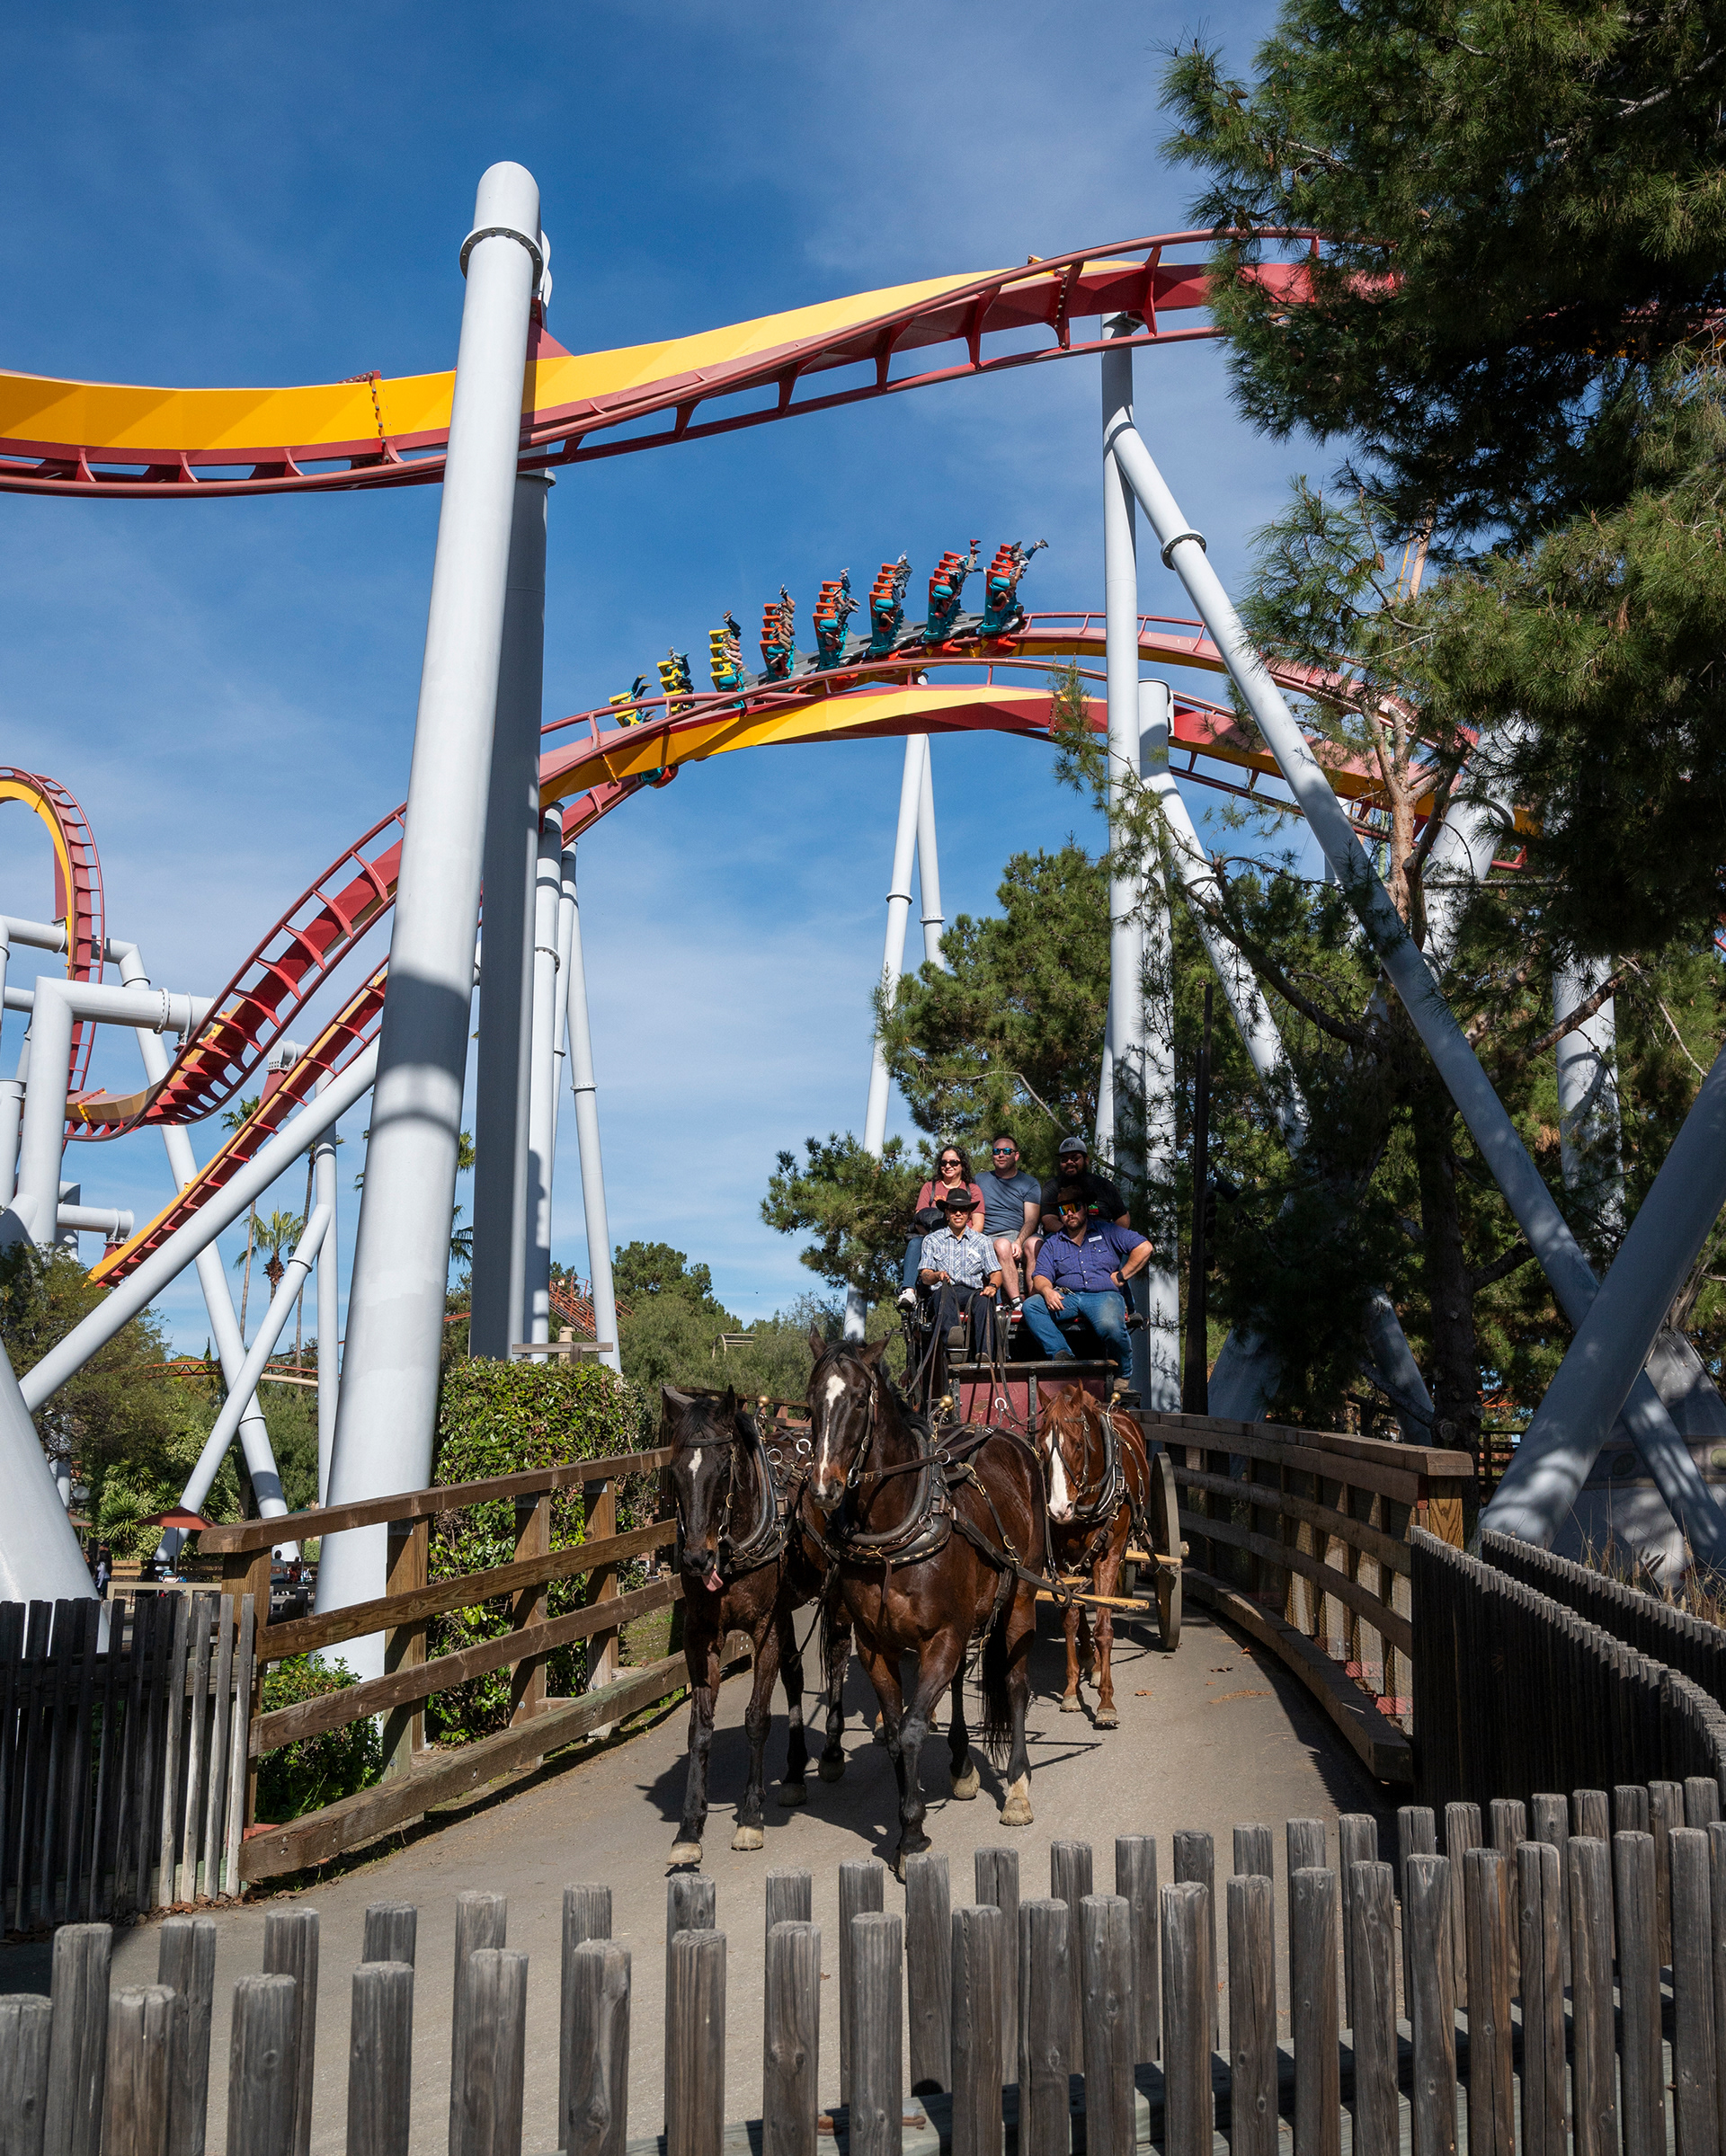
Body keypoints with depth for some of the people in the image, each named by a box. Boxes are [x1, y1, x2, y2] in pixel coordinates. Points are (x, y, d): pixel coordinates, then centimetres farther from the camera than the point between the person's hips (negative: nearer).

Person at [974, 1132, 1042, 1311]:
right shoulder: (980, 1181, 19)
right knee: (1003, 1245, -35)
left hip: (1023, 1235, 0)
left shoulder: (1030, 1183, 14)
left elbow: (1031, 1220, 2)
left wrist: (1019, 1242, -18)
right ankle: (1016, 1301, -42)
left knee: (1034, 1244, -34)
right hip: (991, 1238, 0)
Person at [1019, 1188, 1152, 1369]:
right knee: (1031, 1306, -25)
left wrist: (1121, 1276, -1)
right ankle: (1062, 1356, -31)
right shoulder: (1052, 1244, 20)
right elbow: (1041, 1276, 9)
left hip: (1104, 1295, -3)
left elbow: (1144, 1248, 4)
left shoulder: (1107, 1231, 13)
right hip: (1066, 1298, 3)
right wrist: (1047, 1290, -16)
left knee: (1110, 1326, -37)